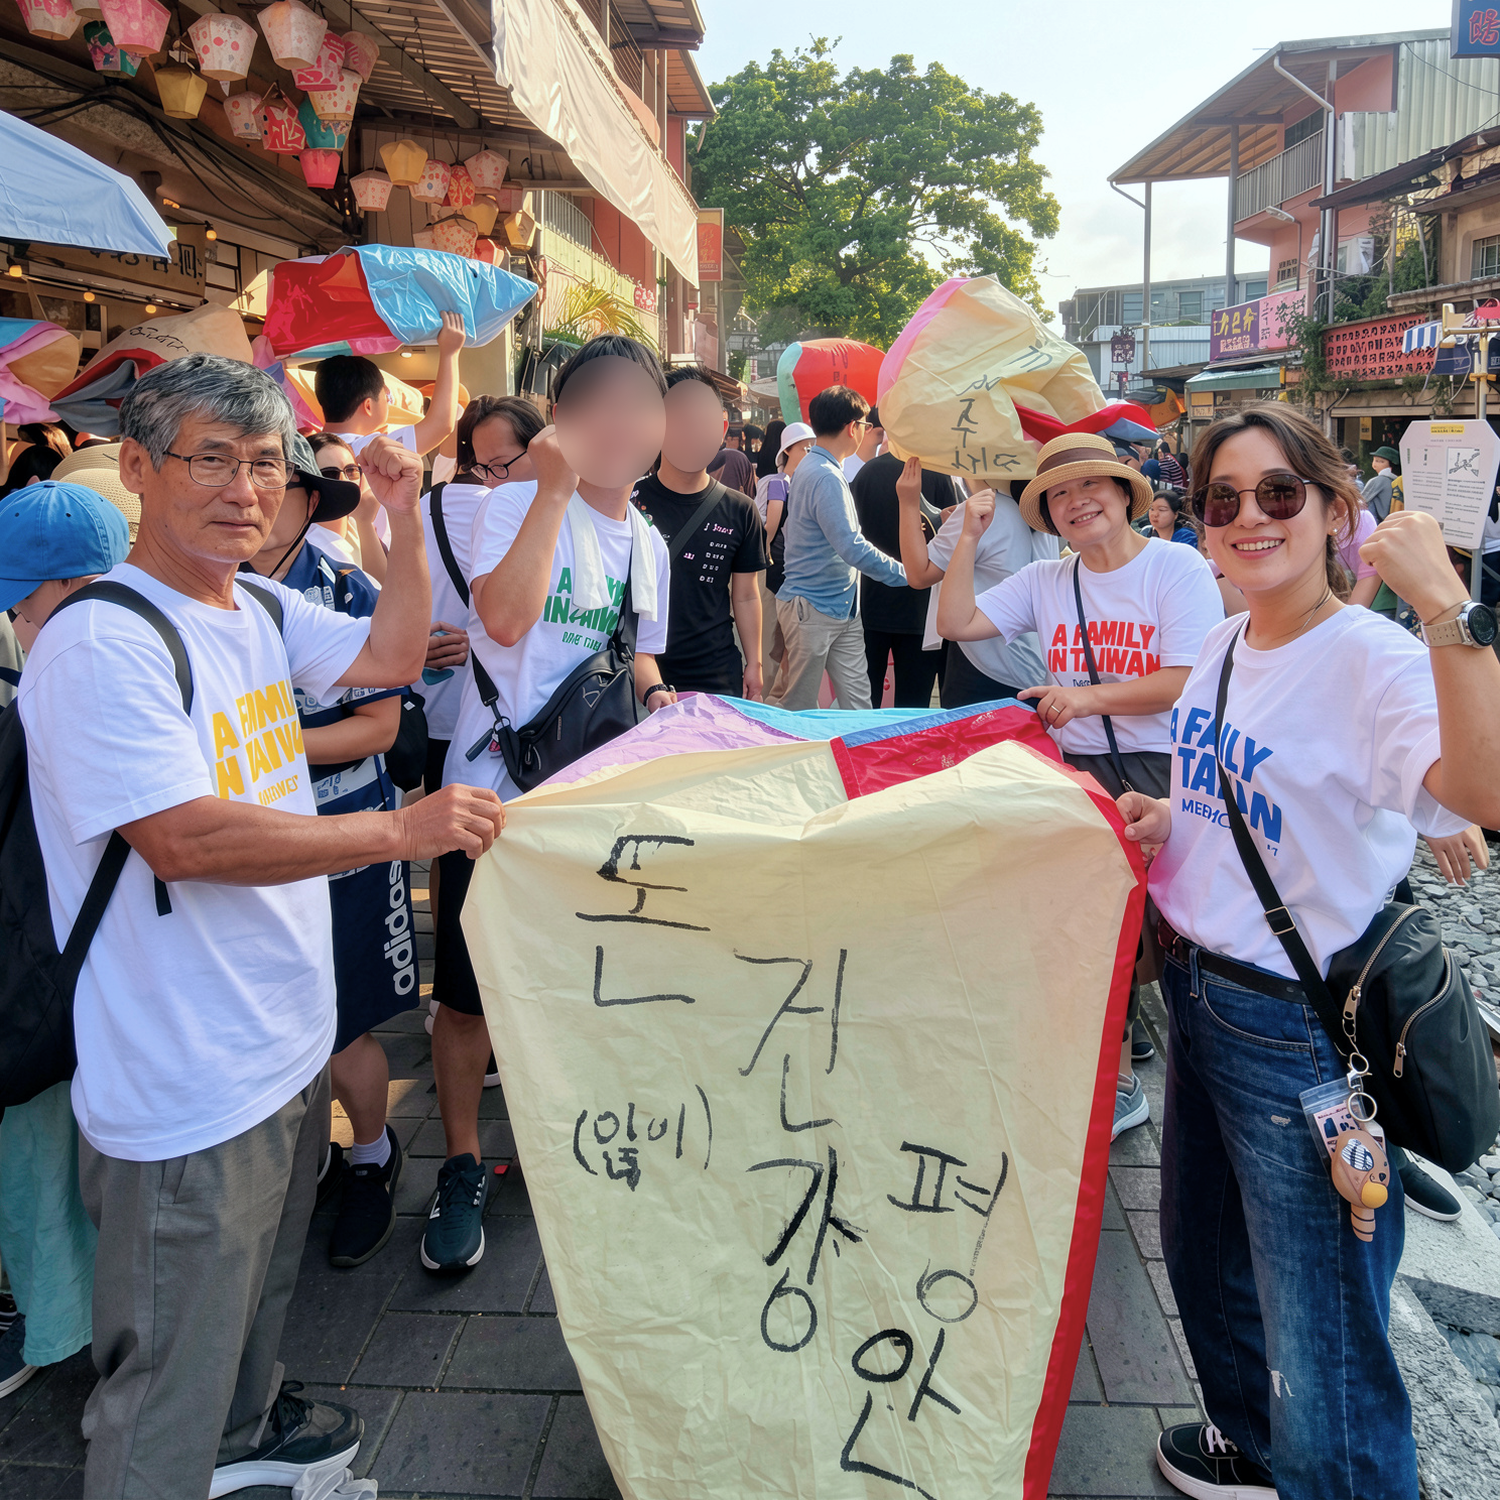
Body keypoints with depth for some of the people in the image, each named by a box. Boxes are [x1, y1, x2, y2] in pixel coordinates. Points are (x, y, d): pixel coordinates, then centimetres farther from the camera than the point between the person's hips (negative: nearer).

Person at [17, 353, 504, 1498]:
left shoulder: (259, 609, 6)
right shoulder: (101, 643, -22)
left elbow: (392, 656, 19)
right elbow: (182, 838, -29)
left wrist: (406, 520, 7)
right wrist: (402, 830, -28)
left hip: (287, 1039, 10)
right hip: (187, 1088, -9)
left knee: (262, 1284, 31)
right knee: (172, 1375, 7)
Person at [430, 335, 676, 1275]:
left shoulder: (647, 543, 11)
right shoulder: (519, 506, -10)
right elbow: (504, 617, -28)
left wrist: (654, 692, 0)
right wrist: (555, 487, -23)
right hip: (498, 791, -5)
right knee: (469, 994, 4)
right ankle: (463, 1168, 24)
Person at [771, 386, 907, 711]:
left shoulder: (810, 468, 13)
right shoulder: (826, 477, -20)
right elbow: (852, 548, -26)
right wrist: (904, 573, -16)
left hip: (841, 608, 10)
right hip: (813, 608, -10)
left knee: (857, 701, 7)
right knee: (798, 707, 1)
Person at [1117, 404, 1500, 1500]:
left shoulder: (1375, 663, -21)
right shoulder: (1225, 645, 4)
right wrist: (1167, 818, 3)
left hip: (1301, 1029, -8)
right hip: (1199, 990, 8)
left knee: (1315, 1319, 7)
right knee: (1207, 1256, 27)